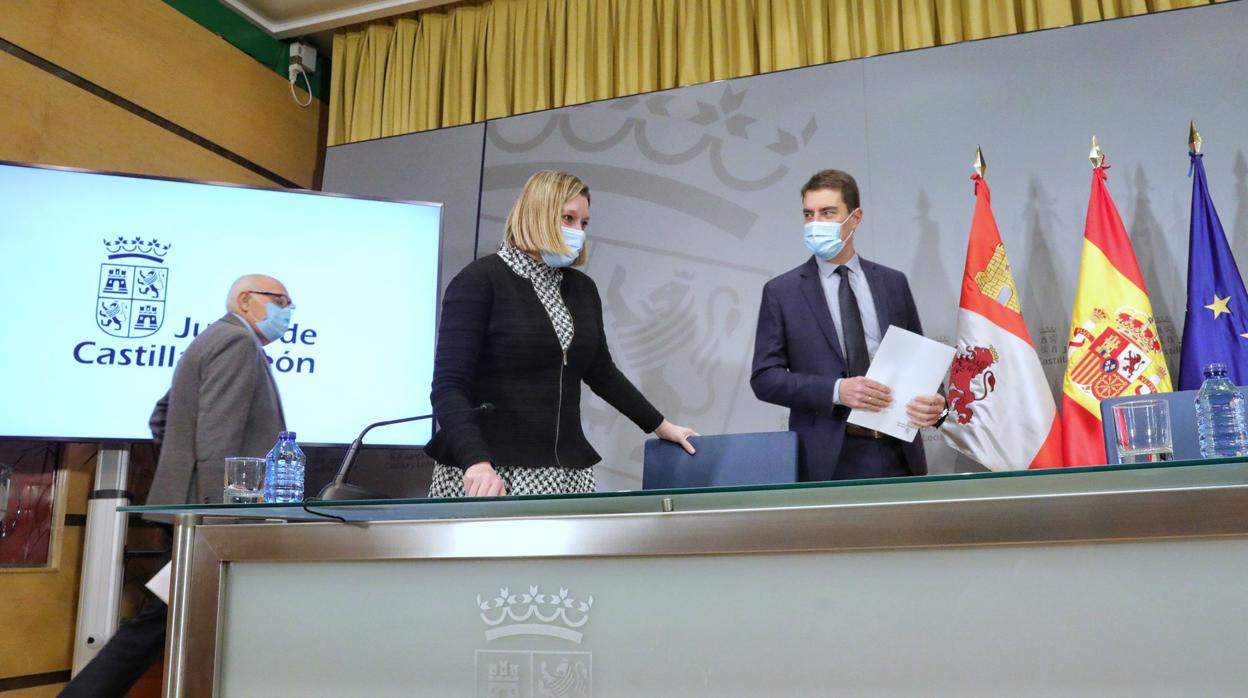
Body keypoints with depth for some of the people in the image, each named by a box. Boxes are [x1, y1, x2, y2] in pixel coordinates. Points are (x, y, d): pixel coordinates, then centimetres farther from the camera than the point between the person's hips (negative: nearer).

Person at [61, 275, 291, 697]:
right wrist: (222, 517, -24)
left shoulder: (216, 339, 21)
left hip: (193, 507, 10)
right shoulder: (237, 341, -12)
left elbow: (162, 418, 27)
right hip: (209, 510, -10)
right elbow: (217, 437, -22)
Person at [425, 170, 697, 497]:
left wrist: (660, 426, 23)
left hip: (564, 471, 5)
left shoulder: (582, 289, 10)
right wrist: (477, 462, -30)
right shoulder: (479, 280, -8)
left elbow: (601, 373, 22)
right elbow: (449, 387, -16)